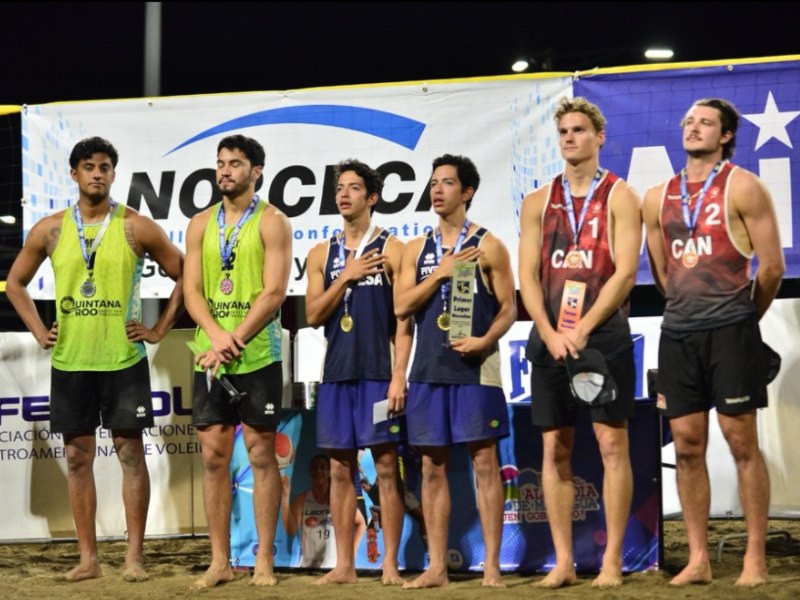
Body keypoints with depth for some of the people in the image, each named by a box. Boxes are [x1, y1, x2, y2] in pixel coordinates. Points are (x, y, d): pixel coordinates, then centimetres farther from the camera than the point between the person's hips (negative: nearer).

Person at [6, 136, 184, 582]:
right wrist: (39, 330, 7)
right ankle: (88, 558, 12)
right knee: (78, 456, 5)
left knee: (131, 452, -1)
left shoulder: (136, 228, -2)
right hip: (69, 361, 3)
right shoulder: (50, 231, 6)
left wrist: (160, 329, -1)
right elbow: (16, 282, 17)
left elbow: (185, 274, 3)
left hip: (124, 360, -3)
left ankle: (135, 555, 4)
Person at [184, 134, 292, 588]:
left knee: (262, 454, 0)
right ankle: (220, 562, 11)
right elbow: (192, 290, 5)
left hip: (257, 356, -4)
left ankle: (264, 562, 5)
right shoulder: (201, 224, 11)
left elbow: (275, 292, -10)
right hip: (210, 356, 4)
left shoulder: (272, 222, -2)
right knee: (214, 456, 4)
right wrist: (217, 336, -12)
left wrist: (235, 341, -16)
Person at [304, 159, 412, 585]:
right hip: (337, 373, 4)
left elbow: (403, 318, -3)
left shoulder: (391, 250, 1)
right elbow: (313, 315, 5)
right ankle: (344, 565, 11)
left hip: (378, 372, -4)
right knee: (340, 469, 5)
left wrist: (399, 375, -11)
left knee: (386, 466, -2)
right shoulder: (322, 254, 12)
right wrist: (346, 277, -7)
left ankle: (390, 564, 2)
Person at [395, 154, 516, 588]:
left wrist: (486, 340, -18)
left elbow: (509, 308, 0)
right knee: (433, 467, 6)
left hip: (474, 368, -4)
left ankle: (492, 566, 0)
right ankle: (437, 567, 11)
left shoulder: (488, 247, 1)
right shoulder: (417, 249, 12)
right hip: (429, 369, 4)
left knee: (484, 462, -3)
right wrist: (440, 272, -8)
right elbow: (401, 306, 3)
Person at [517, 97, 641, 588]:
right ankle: (564, 562, 9)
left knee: (613, 443, -5)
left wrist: (582, 330, -15)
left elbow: (625, 272, -8)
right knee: (555, 448, 3)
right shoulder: (539, 202, 12)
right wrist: (550, 333, -8)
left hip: (603, 336, -4)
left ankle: (612, 561, -1)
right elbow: (528, 275, 6)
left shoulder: (619, 196, 1)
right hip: (550, 339, 4)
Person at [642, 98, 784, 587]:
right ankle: (699, 559, 10)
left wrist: (745, 317, 5)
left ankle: (756, 559, 0)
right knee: (687, 446, 4)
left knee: (742, 441, -4)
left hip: (729, 331, -5)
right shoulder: (657, 198, 12)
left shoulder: (742, 187, -3)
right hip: (677, 332, 5)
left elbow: (772, 266, -4)